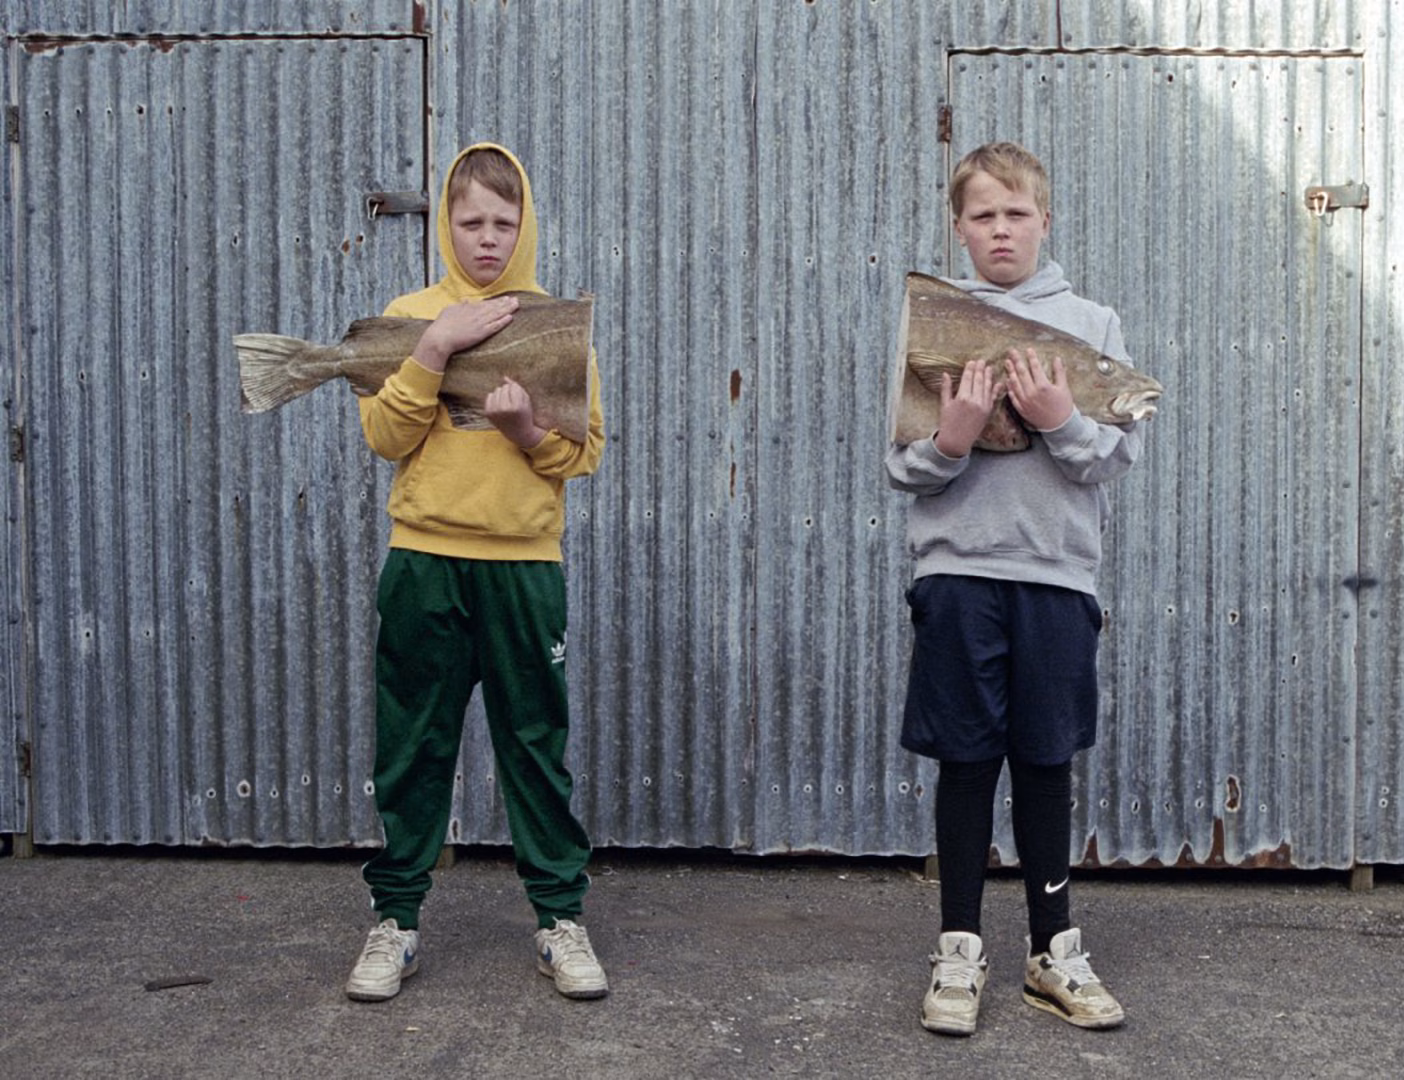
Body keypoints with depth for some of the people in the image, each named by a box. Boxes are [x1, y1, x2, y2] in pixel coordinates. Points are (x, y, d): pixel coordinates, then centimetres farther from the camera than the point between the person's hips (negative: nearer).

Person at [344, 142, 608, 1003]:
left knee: (537, 742, 5)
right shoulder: (410, 315, 6)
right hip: (424, 559, 0)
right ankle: (397, 918, 18)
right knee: (414, 743, 6)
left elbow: (586, 451, 2)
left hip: (525, 561, 0)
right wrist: (437, 348, -14)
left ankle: (562, 918, 16)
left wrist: (529, 428, -17)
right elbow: (385, 436, -4)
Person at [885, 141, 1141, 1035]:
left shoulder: (1093, 323, 7)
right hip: (958, 569, -1)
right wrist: (949, 444, -17)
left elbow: (1122, 454, 2)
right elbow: (900, 465, 2)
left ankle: (1053, 948, 22)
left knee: (1047, 761, 9)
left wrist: (1063, 422, -16)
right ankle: (960, 949, 16)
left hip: (1058, 569, 1)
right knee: (967, 761, 4)